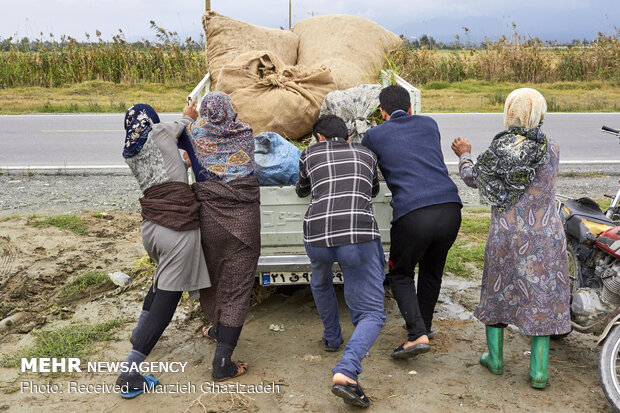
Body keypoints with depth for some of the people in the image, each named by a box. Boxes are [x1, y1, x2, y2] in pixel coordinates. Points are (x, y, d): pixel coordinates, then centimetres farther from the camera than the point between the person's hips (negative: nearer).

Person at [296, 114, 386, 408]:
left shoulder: (310, 154, 20)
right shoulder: (366, 154, 23)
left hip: (316, 235, 2)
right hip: (359, 236, -1)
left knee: (320, 283, 35)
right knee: (371, 314, 4)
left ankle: (332, 338, 46)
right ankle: (345, 373, -17)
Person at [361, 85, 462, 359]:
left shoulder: (374, 136, 10)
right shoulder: (429, 124, 19)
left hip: (412, 215, -4)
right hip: (450, 209, 4)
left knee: (400, 275, 17)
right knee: (432, 270, 27)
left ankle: (417, 335, 3)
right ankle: (425, 324, 40)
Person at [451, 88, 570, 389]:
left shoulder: (498, 149, -6)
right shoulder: (551, 149, -6)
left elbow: (472, 178, 6)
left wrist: (464, 155, 25)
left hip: (506, 236, 1)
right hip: (545, 236, 0)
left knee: (497, 291, 17)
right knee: (542, 296, 9)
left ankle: (495, 358, 28)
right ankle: (538, 371, 14)